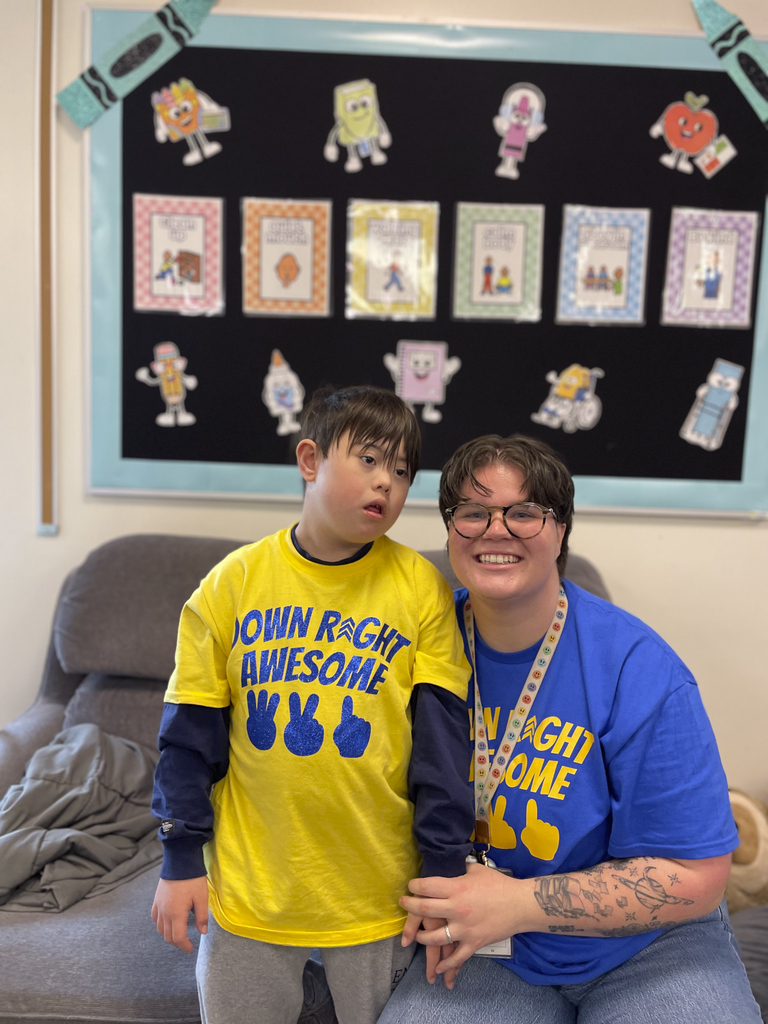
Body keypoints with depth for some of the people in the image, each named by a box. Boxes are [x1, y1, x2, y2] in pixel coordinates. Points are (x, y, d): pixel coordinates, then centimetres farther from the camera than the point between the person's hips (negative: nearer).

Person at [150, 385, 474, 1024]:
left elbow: (443, 738, -6)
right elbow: (191, 732, -1)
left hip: (378, 894, 0)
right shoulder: (235, 582, -6)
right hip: (249, 890, 1)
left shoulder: (421, 587, -8)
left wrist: (446, 872, -5)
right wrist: (182, 860, 0)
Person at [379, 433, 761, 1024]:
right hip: (489, 951, 2)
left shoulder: (639, 671, -19)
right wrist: (434, 891, -13)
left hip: (644, 950, -1)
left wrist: (521, 901, -24)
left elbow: (695, 876, -18)